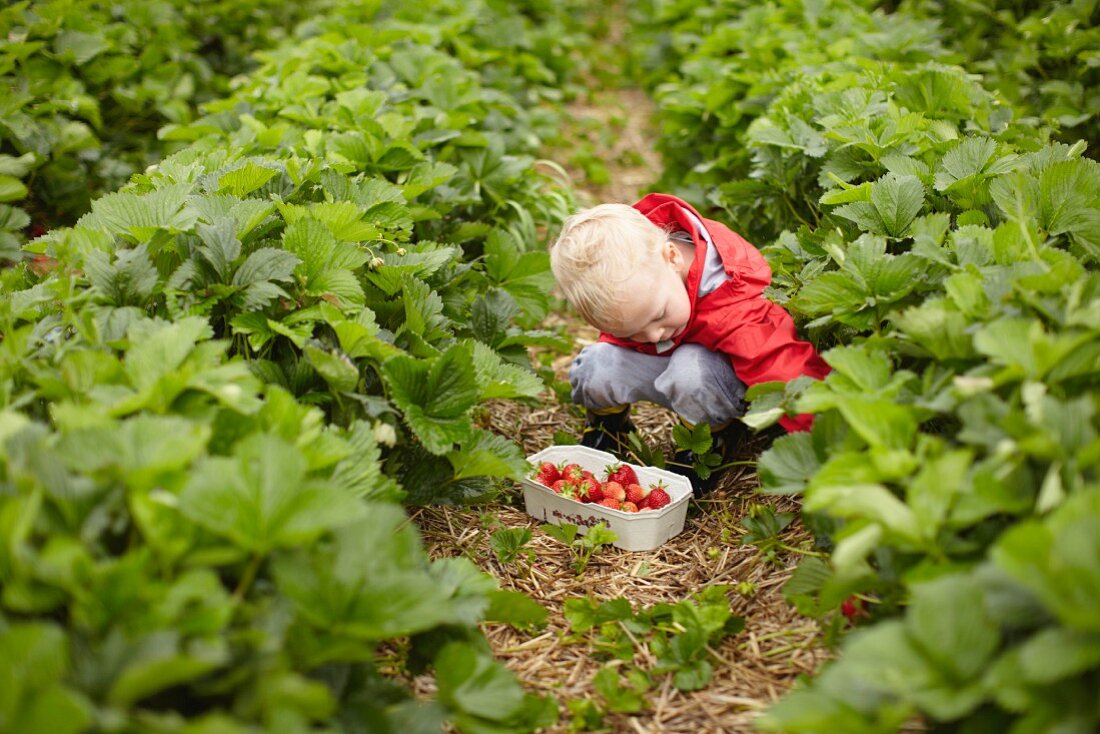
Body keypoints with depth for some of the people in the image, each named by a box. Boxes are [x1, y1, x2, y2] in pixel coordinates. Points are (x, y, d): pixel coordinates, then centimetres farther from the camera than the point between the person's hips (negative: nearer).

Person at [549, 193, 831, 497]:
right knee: (594, 366, -24)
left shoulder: (734, 311, -41)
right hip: (665, 359, 4)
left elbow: (789, 372, -44)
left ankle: (713, 439, -8)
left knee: (690, 370, -40)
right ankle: (606, 426, 8)